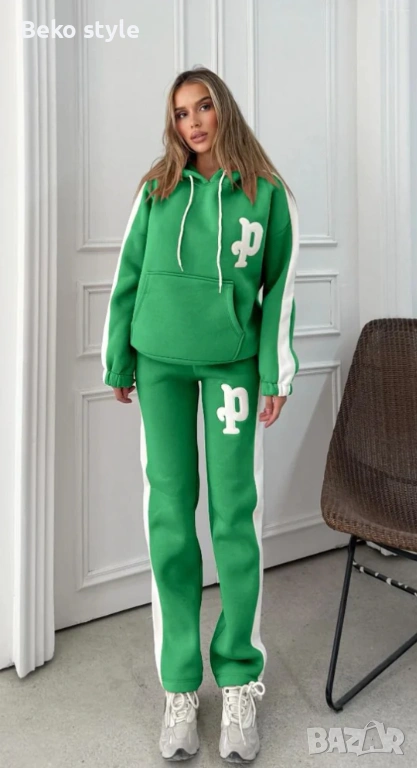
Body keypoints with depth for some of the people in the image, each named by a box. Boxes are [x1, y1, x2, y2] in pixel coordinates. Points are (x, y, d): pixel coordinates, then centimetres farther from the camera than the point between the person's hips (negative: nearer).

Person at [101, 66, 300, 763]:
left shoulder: (267, 193, 3)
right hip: (161, 364, 2)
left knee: (234, 515, -2)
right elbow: (127, 277, 8)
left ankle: (239, 684, 14)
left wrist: (276, 374, -2)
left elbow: (280, 287, 3)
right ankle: (180, 687, 13)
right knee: (170, 515, 1)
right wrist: (117, 362, 7)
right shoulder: (156, 189, 7)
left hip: (233, 365, -1)